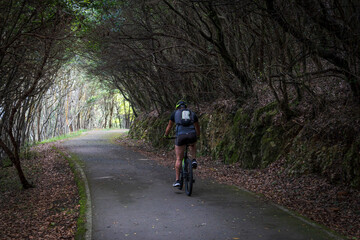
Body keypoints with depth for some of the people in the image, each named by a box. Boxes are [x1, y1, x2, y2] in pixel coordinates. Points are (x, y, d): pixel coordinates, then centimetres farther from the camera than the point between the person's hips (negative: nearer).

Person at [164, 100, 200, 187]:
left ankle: (177, 180, 7)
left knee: (179, 159, 9)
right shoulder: (192, 113, 23)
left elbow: (169, 127, 27)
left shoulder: (175, 113, 19)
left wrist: (166, 136, 44)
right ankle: (194, 160, 16)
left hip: (180, 136, -1)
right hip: (192, 135, 1)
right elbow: (197, 128, 34)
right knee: (192, 145, 38)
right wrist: (197, 136, 52)